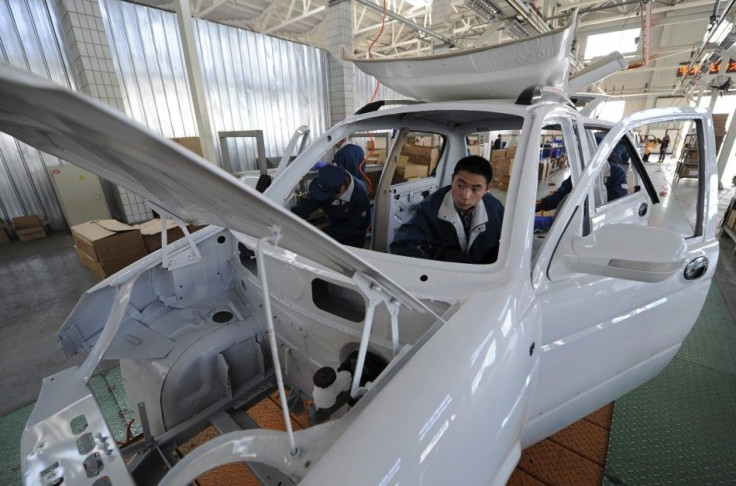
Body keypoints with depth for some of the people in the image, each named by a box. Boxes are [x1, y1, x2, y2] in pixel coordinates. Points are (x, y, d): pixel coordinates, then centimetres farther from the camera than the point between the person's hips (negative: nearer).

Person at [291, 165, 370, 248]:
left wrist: (325, 234, -28)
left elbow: (354, 226, -25)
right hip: (335, 227, 4)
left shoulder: (360, 195, -33)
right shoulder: (329, 185, -22)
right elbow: (309, 203, -24)